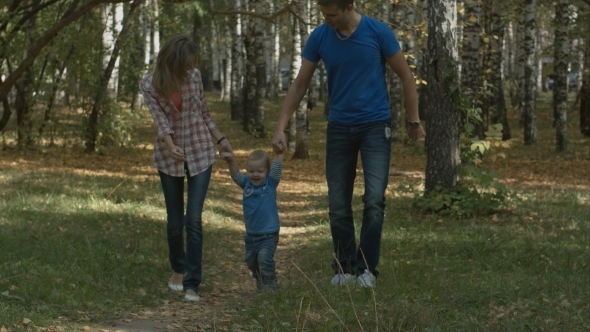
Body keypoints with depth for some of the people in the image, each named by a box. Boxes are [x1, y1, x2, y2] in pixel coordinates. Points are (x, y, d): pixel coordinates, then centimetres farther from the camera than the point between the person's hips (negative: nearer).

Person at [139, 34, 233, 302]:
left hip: (200, 153, 0)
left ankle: (192, 284, -7)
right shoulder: (150, 85, -8)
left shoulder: (194, 76, -3)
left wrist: (220, 139, 12)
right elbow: (160, 118, -19)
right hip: (168, 157, 0)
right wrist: (170, 146, -34)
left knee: (193, 220, -9)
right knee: (174, 221, 8)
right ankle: (178, 270, 33)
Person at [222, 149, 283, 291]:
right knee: (251, 261, 17)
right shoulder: (246, 183, 0)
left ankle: (269, 284, -8)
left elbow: (277, 168, -20)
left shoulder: (270, 183, -7)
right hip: (251, 234, 5)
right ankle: (260, 281, 38)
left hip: (268, 234, -5)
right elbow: (236, 175, -15)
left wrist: (279, 154, -32)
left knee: (264, 258, -20)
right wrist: (231, 162, -32)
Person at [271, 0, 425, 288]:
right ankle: (344, 268, 16)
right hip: (339, 128, 3)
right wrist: (280, 128, -2)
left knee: (374, 199, -12)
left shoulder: (378, 32, -11)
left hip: (375, 126, -3)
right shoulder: (319, 37, -4)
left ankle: (367, 268, -4)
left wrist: (414, 121, 3)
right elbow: (299, 85, 3)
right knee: (338, 204, 4)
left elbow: (406, 76, 0)